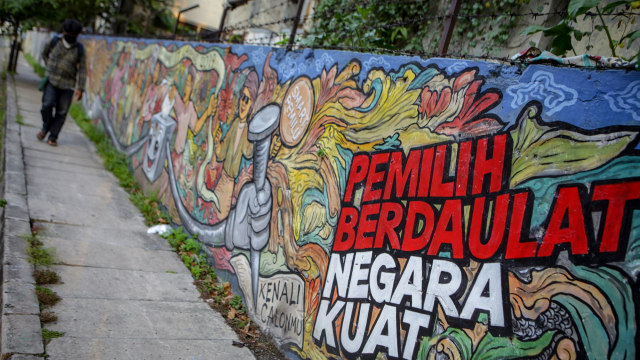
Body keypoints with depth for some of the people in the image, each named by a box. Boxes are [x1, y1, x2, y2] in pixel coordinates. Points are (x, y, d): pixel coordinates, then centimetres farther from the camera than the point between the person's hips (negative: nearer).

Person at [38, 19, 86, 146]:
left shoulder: (79, 49, -2)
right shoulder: (54, 42, 1)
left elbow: (82, 70, -3)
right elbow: (45, 54, 22)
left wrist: (80, 88, -10)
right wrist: (50, 68, 13)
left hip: (67, 85, 0)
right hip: (51, 81, 1)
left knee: (61, 112, -1)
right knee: (47, 105, -16)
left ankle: (53, 137, 10)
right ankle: (46, 127, 11)